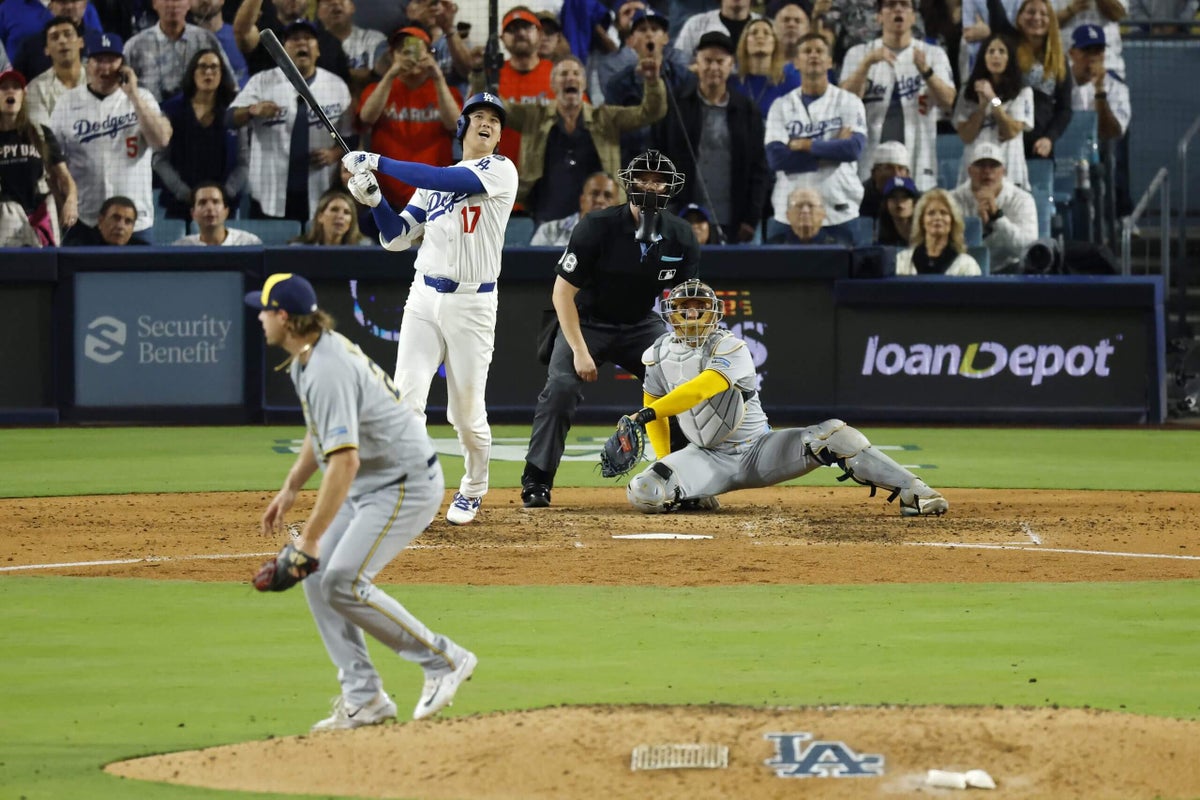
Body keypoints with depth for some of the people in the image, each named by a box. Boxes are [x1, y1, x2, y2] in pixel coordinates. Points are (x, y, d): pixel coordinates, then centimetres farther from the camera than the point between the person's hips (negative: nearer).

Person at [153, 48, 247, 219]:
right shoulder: (173, 110, 6)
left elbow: (244, 161, 6)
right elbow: (159, 158, 1)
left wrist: (226, 192, -9)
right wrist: (184, 193, -10)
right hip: (179, 205, -1)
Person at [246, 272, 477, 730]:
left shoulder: (328, 373, -26)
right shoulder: (308, 357, 7)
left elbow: (344, 461, -33)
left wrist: (310, 538, -30)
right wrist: (290, 489, 21)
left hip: (406, 484, -11)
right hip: (370, 484, 11)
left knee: (342, 583, -17)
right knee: (317, 577, 5)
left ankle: (445, 661, -4)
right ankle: (363, 699, 6)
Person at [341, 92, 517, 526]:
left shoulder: (500, 171, -4)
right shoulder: (433, 181, 14)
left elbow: (447, 181, -19)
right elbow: (397, 237, 13)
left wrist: (378, 163, -18)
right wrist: (373, 198, -5)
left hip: (473, 305, -4)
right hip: (424, 298, 4)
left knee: (467, 412, 3)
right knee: (406, 397, -11)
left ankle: (473, 490, 28)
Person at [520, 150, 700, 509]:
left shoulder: (681, 237, -10)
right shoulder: (596, 227, -22)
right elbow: (563, 291, -18)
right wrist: (580, 351, -23)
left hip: (641, 327, 4)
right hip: (588, 323, -4)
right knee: (561, 387, -26)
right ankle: (536, 484, -17)